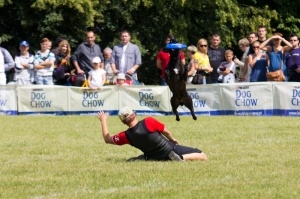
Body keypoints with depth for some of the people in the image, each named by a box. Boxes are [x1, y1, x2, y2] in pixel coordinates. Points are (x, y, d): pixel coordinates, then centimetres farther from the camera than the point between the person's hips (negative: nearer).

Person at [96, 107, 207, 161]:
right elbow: (166, 132, 0)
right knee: (202, 157, 2)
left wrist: (103, 121, 20)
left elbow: (107, 139, 8)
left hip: (156, 158, 3)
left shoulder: (126, 136, -10)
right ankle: (182, 158, -22)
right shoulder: (148, 122, -18)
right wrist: (173, 140, 22)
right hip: (170, 149, -3)